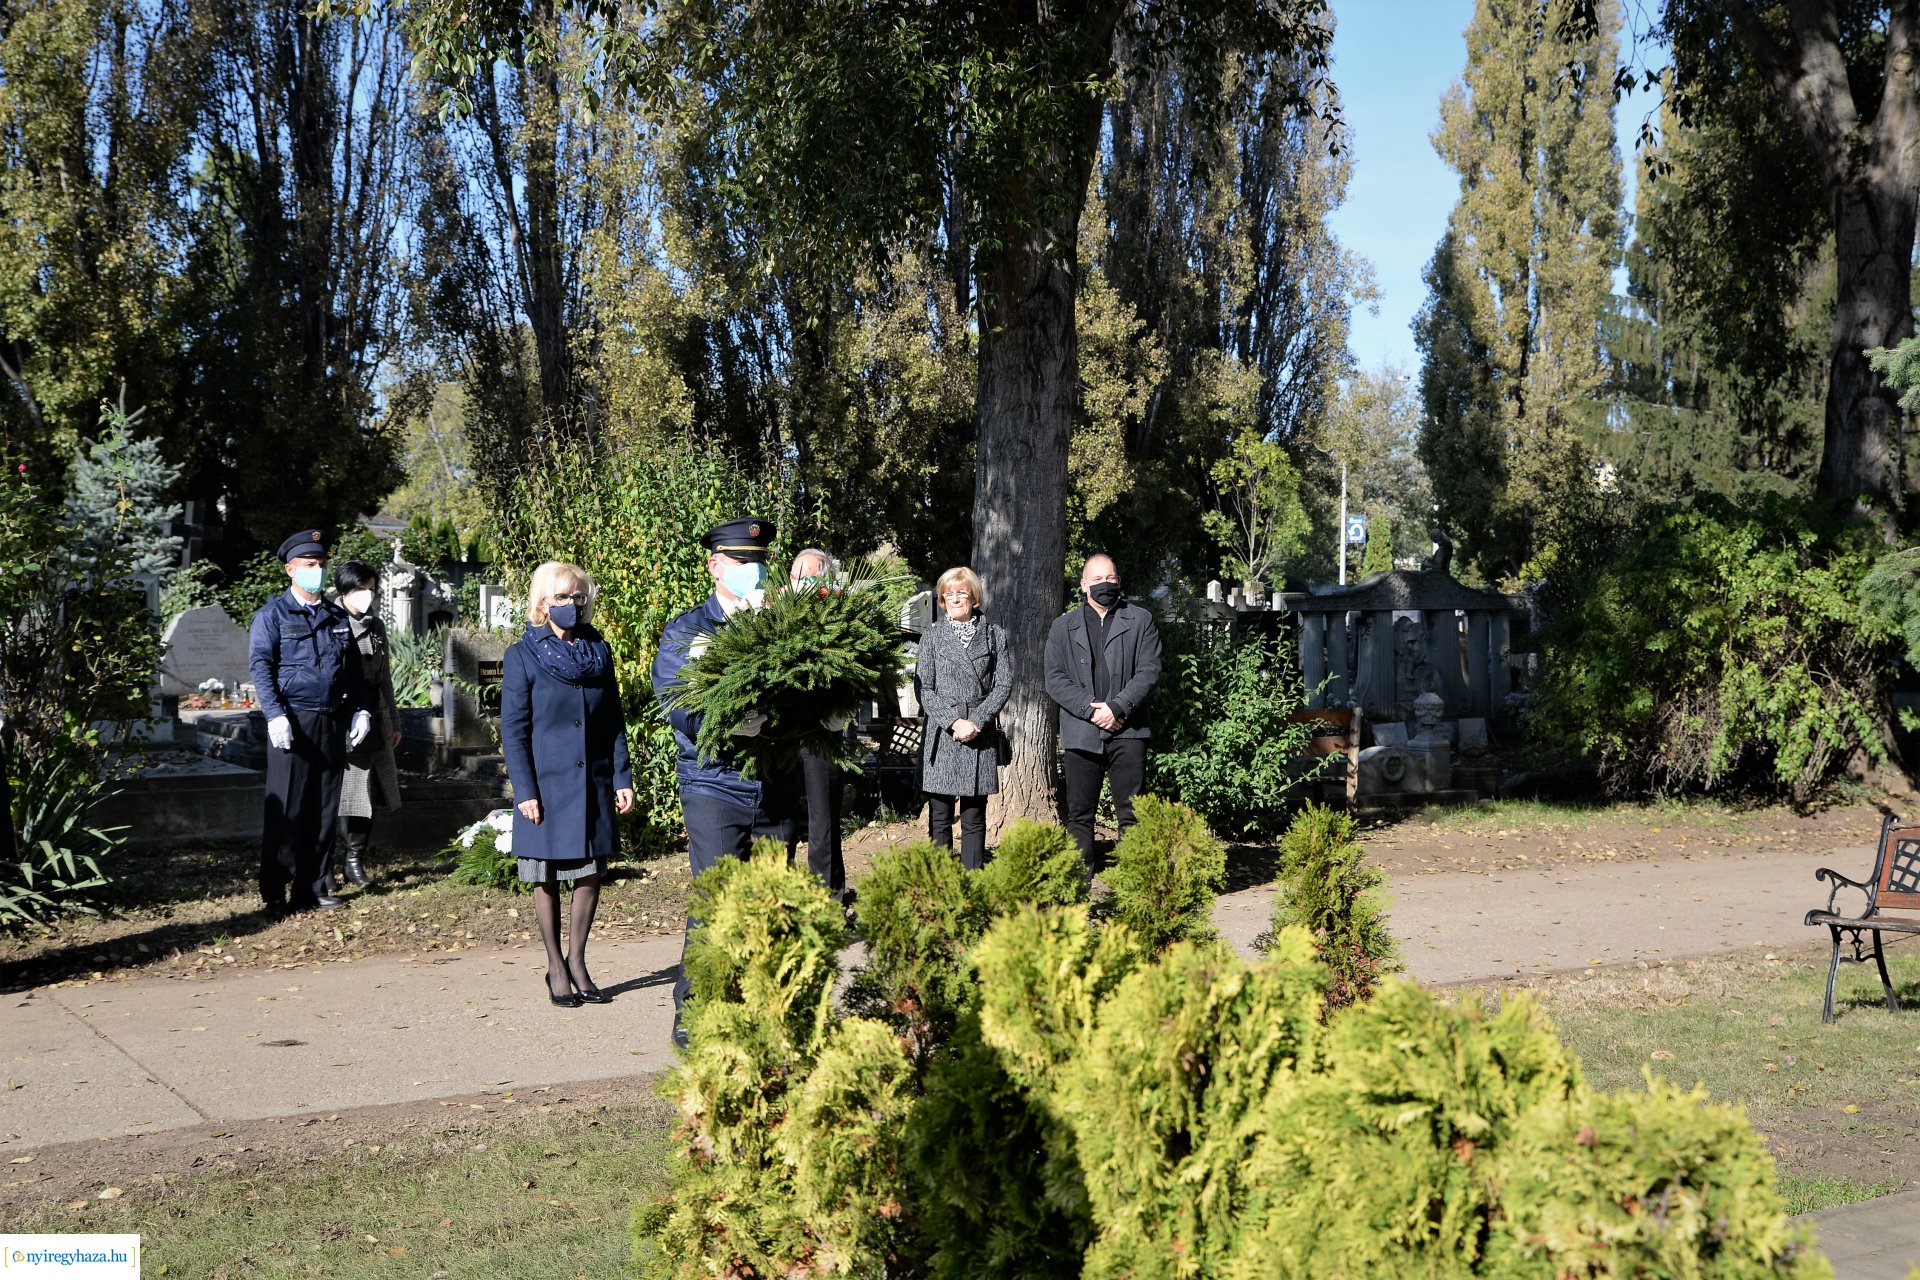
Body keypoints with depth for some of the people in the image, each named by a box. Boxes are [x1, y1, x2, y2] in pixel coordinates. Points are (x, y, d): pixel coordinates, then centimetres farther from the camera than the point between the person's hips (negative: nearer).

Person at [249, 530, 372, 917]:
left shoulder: (337, 617, 16)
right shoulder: (272, 614, 0)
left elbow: (354, 669, 20)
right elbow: (260, 667, -8)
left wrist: (361, 710, 9)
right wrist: (276, 716, -18)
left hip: (332, 723, 5)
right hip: (292, 723, -5)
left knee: (324, 810, 8)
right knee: (286, 811, -3)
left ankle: (312, 888, 16)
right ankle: (275, 894, 3)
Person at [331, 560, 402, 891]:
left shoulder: (377, 627, 15)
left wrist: (394, 721, 21)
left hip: (375, 721, 6)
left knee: (370, 794, 6)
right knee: (341, 794, -5)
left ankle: (355, 861, 15)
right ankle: (326, 863, 5)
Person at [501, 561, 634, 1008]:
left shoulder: (599, 650, 8)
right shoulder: (523, 657, -4)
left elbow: (614, 720, 10)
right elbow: (513, 730, -5)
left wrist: (622, 777, 3)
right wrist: (524, 791, -11)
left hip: (594, 784, 3)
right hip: (547, 786, -3)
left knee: (590, 875, 5)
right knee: (548, 879, 6)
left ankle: (577, 960, 21)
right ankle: (555, 967, 18)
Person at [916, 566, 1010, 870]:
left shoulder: (993, 635, 9)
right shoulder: (932, 636, 7)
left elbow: (1004, 684, 4)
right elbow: (924, 688, 1)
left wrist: (976, 721, -9)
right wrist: (954, 722, -11)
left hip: (980, 737, 0)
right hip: (941, 735, 0)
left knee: (974, 818, 3)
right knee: (940, 818, 0)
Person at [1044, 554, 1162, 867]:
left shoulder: (1140, 620, 9)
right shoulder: (1063, 626, 13)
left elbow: (1149, 671, -1)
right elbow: (1055, 679, 4)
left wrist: (1116, 707, -12)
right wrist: (1090, 709, -10)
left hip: (1127, 731, -1)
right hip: (1081, 733, 1)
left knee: (1132, 814, -2)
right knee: (1079, 815, 3)